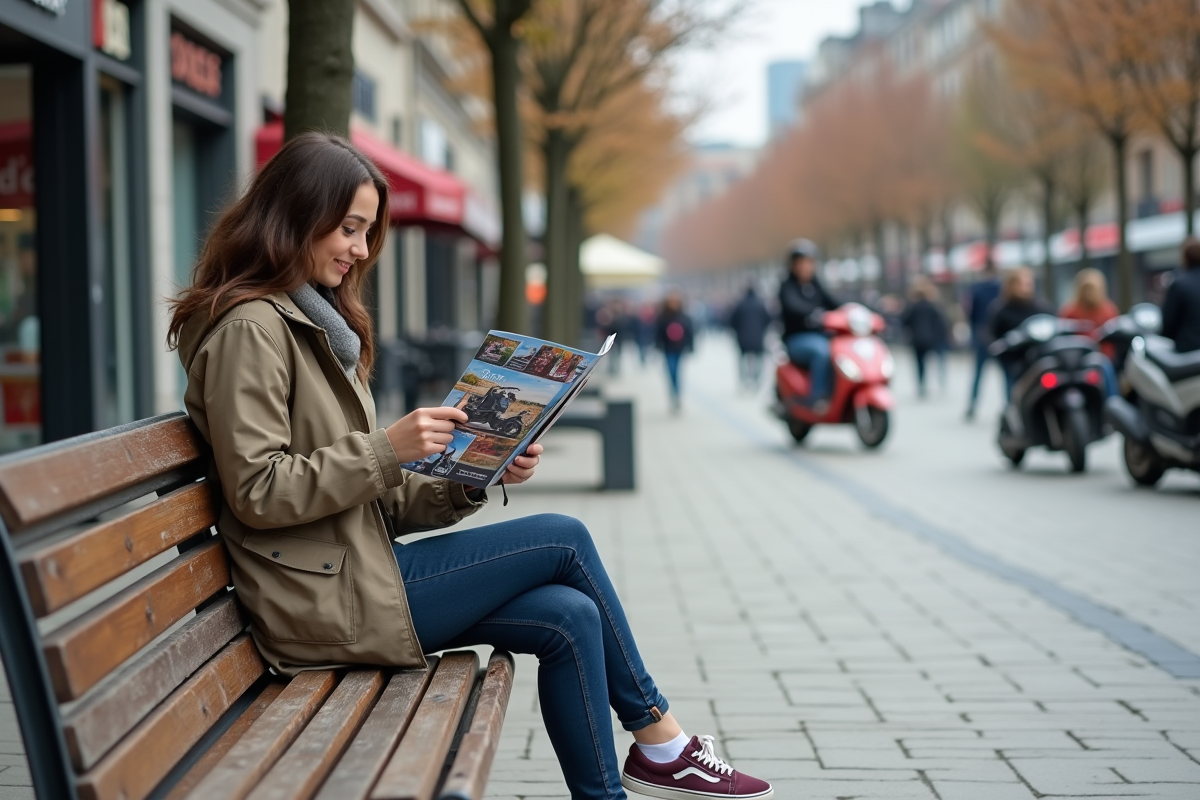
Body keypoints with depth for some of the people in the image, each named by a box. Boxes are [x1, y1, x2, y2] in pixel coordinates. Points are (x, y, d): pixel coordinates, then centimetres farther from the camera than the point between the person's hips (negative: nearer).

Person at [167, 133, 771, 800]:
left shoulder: (315, 321, 19)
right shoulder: (249, 330, -10)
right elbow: (256, 492, -18)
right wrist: (386, 449, -22)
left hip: (358, 567, 9)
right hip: (326, 599, -9)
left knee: (570, 619, -6)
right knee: (564, 540, -6)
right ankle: (659, 739, 10)